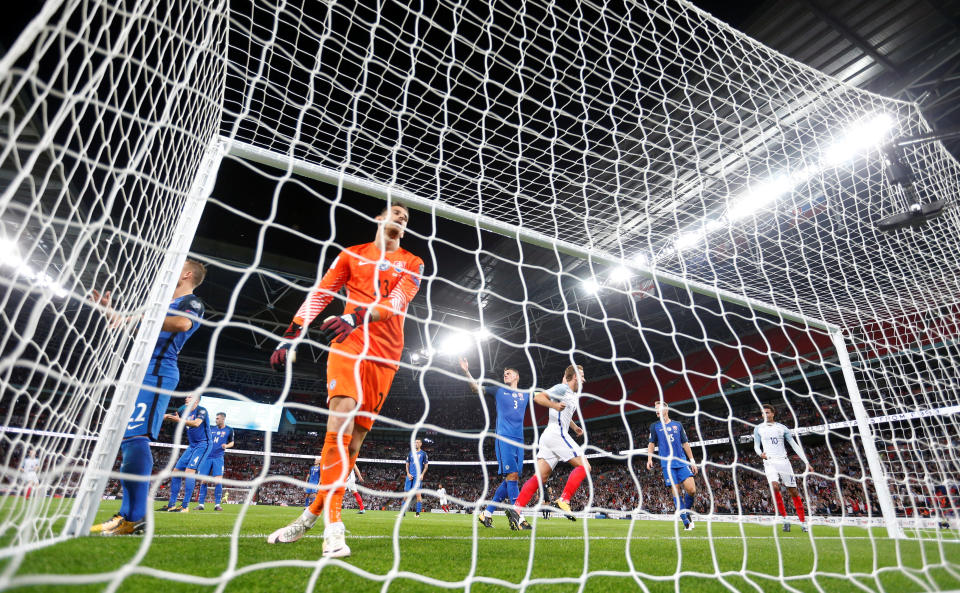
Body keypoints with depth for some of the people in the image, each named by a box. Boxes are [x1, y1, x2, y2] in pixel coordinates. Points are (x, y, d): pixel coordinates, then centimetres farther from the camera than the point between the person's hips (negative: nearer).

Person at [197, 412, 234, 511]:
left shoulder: (229, 430, 4)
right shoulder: (212, 430, 13)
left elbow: (232, 442, 10)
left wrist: (226, 446, -9)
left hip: (218, 458, -3)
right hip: (207, 457, 3)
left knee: (218, 481, -11)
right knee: (203, 481, 2)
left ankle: (217, 504, -4)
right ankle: (201, 504, 11)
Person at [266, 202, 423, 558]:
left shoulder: (412, 264, 12)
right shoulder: (352, 254, 15)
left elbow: (396, 301, -7)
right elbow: (319, 295, 11)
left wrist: (357, 317, -26)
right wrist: (292, 335, 0)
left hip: (385, 356, 1)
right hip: (347, 345, -1)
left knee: (354, 438, 1)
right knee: (341, 423, -20)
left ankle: (312, 514, 17)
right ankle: (333, 523, -14)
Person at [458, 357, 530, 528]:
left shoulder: (526, 394, 19)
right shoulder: (499, 390, 10)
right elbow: (476, 388, 5)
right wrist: (467, 372, -9)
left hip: (519, 440, 5)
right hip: (504, 437, -5)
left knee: (511, 479, 3)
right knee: (512, 475, -15)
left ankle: (487, 513, 14)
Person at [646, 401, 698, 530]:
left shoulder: (677, 425, 14)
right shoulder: (655, 426, 11)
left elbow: (685, 444, 15)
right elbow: (651, 444, 11)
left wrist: (692, 461, 9)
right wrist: (649, 459, -4)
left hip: (682, 461, 1)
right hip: (667, 463, -1)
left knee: (691, 489, -12)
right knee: (675, 491, -6)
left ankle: (687, 511, 15)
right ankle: (686, 521, 2)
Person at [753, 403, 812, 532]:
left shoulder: (782, 428, 7)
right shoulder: (758, 428, 7)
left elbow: (794, 445, 8)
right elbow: (756, 445, 10)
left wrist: (807, 462, 2)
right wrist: (760, 454, -13)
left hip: (783, 461, 1)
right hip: (769, 462, -1)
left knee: (793, 491, 2)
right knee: (775, 486, -23)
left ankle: (803, 521, 16)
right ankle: (785, 518, -12)